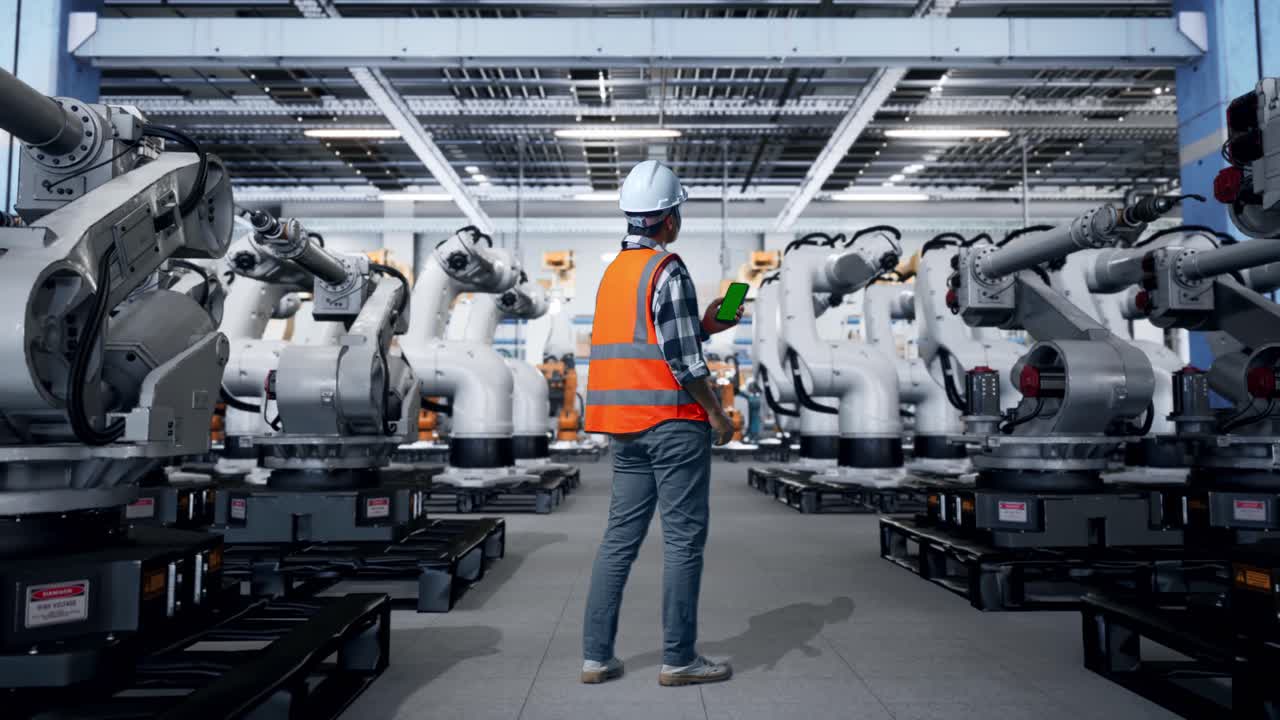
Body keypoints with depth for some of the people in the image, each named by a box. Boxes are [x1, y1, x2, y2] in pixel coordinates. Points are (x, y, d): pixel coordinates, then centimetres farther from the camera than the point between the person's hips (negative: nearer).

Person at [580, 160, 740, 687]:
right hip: (672, 420, -8)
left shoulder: (613, 271, 15)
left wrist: (706, 326, 18)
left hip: (625, 424, 8)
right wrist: (717, 413, -7)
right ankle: (678, 659, 9)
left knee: (620, 535, 10)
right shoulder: (667, 269, -11)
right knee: (683, 538, 1)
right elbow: (681, 358, -16)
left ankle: (596, 656, 14)